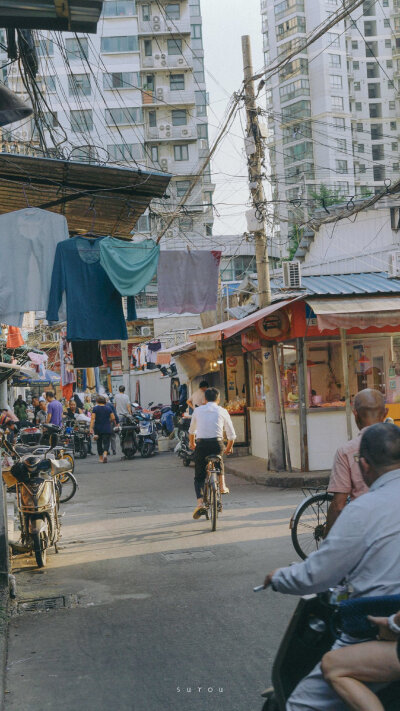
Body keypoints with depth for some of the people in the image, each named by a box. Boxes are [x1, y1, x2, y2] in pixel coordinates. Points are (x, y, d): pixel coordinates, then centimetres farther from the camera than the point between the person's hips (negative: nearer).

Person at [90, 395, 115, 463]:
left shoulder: (95, 408, -4)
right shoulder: (108, 408, 0)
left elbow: (93, 419, -12)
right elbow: (113, 418, 0)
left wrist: (91, 428, -14)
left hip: (98, 429, 0)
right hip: (107, 429, 0)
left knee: (99, 443, 14)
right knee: (106, 442, -3)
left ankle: (100, 458, 22)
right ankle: (105, 454, -28)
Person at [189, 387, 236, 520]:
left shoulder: (198, 410, 14)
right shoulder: (222, 411, 10)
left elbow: (192, 430, 28)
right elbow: (231, 435, 11)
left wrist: (192, 443, 47)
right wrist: (229, 448, 29)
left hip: (201, 445, 0)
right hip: (217, 444, 0)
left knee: (199, 477, 10)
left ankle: (200, 503, -10)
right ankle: (222, 485, 29)